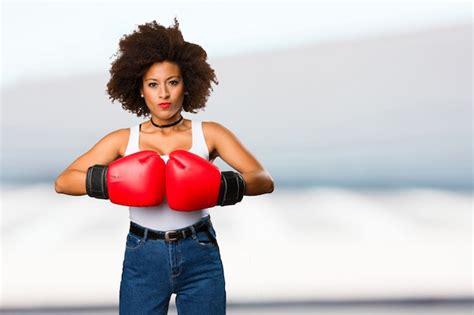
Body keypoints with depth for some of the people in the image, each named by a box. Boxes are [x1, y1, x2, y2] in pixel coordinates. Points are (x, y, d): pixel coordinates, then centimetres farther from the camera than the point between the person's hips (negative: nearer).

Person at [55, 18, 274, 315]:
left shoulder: (209, 134, -1)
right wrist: (107, 181, -24)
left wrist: (221, 186, -28)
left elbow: (264, 180, -8)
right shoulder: (123, 140, 1)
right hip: (143, 260, 0)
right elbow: (63, 181, -5)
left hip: (200, 259, 0)